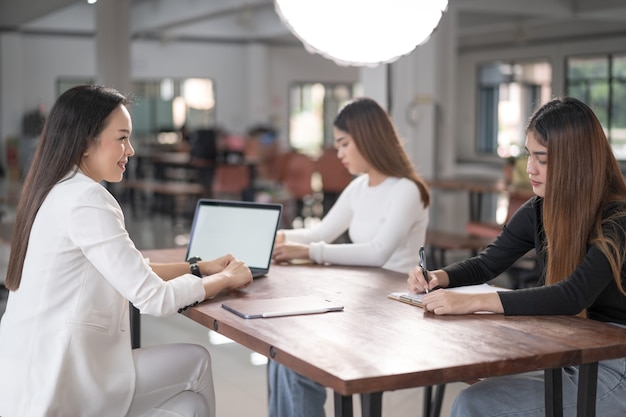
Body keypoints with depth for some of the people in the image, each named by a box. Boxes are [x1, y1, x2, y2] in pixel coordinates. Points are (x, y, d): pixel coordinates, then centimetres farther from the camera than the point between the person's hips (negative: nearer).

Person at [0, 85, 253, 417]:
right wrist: (226, 278, -2)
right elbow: (155, 299, -18)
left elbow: (130, 272, 18)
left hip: (36, 373, 8)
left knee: (194, 361, 12)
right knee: (195, 364, 5)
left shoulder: (59, 193, 10)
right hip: (50, 389, -8)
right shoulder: (86, 200, -19)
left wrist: (202, 267, 11)